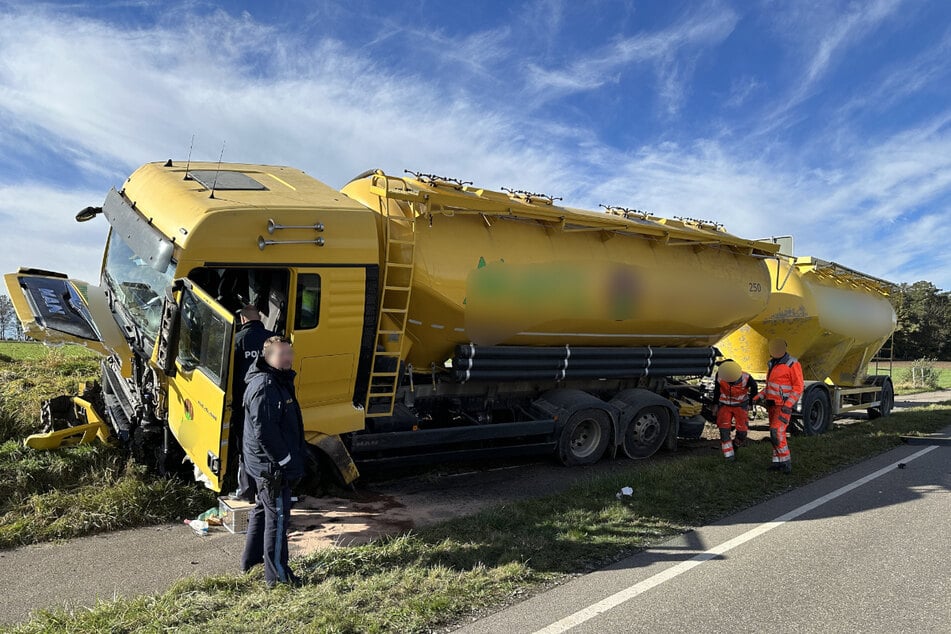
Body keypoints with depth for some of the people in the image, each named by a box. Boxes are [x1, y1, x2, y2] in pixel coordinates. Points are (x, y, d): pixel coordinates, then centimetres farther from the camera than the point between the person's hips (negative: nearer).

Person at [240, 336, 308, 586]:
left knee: (264, 509, 24)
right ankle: (277, 575, 13)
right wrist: (286, 461, -21)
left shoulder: (278, 381, 9)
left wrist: (297, 454, 16)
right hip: (271, 465, -11)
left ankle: (251, 559, 40)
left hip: (268, 463, 11)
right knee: (278, 517, 0)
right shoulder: (264, 387, -24)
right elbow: (264, 432, -27)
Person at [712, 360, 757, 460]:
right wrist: (715, 404, 4)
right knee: (724, 430, -11)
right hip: (725, 405, 1)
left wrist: (750, 403, 5)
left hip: (740, 405, -1)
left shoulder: (746, 378, -28)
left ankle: (736, 444, 31)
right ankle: (728, 455, -1)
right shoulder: (720, 375, -24)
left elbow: (754, 387, -3)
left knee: (742, 431, -2)